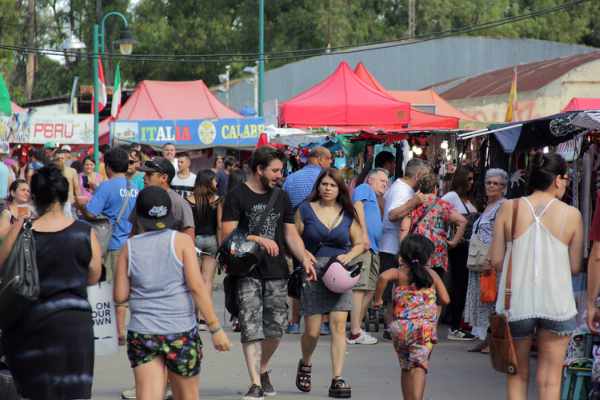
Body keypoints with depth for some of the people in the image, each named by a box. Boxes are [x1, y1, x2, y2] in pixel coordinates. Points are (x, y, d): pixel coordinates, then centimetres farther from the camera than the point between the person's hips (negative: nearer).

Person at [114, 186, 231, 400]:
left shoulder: (129, 248, 3)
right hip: (181, 333, -1)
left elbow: (120, 295, 2)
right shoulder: (181, 241, -3)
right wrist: (215, 328, -7)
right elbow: (197, 287, -9)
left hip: (141, 334, 1)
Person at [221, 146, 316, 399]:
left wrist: (305, 259, -2)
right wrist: (259, 239, -16)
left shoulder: (281, 197, 14)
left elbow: (291, 234, 13)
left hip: (277, 273, 5)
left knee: (276, 328, 4)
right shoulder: (237, 196, -2)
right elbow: (228, 235, -8)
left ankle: (263, 369, 29)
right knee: (251, 329, -8)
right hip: (248, 273, -5)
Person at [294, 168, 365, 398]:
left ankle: (337, 380, -9)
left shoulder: (348, 214, 9)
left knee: (338, 325, -10)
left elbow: (360, 243, 15)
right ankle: (305, 364, 31)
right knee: (312, 331, -1)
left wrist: (349, 256, -4)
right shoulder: (305, 210, 4)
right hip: (312, 273, -1)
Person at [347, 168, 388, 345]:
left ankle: (357, 328, 14)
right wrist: (363, 234, -21)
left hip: (372, 248, 10)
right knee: (360, 287, -14)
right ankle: (355, 332, -17)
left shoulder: (375, 199, 30)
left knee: (370, 290, 10)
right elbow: (358, 206, -13)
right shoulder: (364, 189, 3)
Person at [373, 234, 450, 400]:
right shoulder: (431, 274, 10)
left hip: (401, 327, 1)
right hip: (425, 327, -1)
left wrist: (377, 298, -4)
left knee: (406, 367, 18)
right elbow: (445, 299, 8)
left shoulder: (399, 273, 7)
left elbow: (384, 277, -16)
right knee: (419, 365, -13)